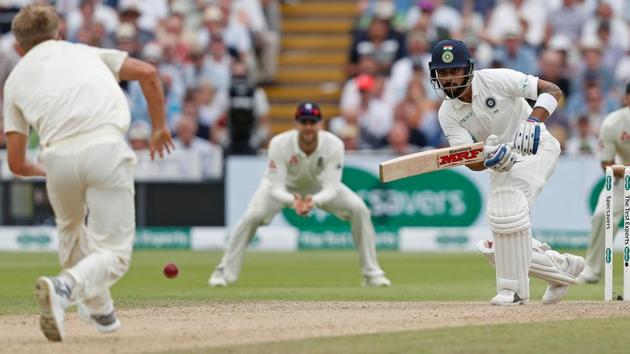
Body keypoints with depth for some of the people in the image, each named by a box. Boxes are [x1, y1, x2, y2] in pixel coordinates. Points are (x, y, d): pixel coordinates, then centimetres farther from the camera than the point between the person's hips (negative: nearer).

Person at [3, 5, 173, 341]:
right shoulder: (85, 51, 27)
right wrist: (159, 127, 26)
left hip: (58, 157, 1)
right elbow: (147, 73, 14)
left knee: (71, 231, 32)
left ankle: (100, 311, 41)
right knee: (114, 254, 2)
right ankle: (65, 287, -25)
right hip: (106, 149, -1)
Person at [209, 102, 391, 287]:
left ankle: (371, 273, -3)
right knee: (252, 216, -26)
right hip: (285, 186, -2)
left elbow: (331, 188, -35)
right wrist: (292, 201, -58)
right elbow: (276, 188, -35)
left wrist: (314, 201, -57)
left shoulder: (333, 145, -32)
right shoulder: (279, 144, -35)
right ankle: (224, 272, -9)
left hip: (319, 187, 2)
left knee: (359, 209, -17)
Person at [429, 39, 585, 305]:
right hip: (502, 163, 6)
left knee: (508, 207, -32)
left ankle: (514, 288, -20)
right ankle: (563, 266, 23)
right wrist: (490, 159, -38)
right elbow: (473, 163, -15)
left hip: (536, 147, -6)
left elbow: (552, 90, -20)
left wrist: (533, 120, -37)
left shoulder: (495, 80, -19)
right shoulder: (448, 114, -7)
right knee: (500, 249, 0)